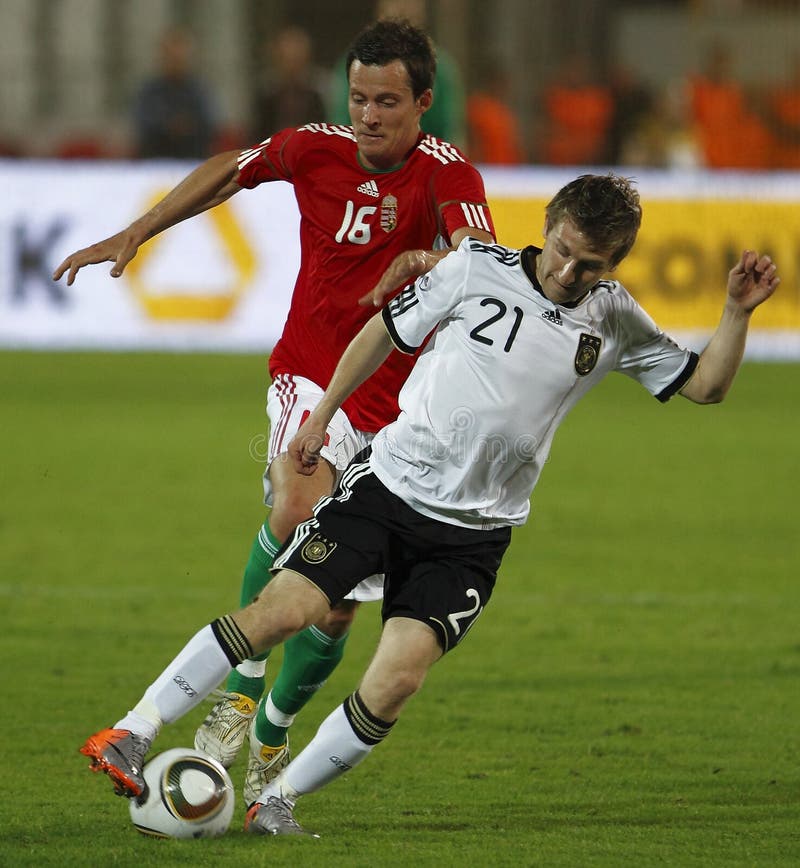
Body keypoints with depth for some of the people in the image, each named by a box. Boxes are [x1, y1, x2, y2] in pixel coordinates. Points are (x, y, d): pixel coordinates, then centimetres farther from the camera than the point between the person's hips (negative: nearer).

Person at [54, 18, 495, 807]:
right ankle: (241, 687, -20)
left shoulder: (448, 176, -11)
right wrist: (135, 235, 15)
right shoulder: (314, 150, -3)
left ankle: (271, 734, 29)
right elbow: (225, 174, 16)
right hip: (310, 375, 0)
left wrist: (427, 260, -50)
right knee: (298, 507, -34)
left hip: (395, 402, 0)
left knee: (338, 609, 3)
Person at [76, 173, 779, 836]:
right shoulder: (477, 268, -5)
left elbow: (704, 385, 7)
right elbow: (386, 331, 8)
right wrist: (321, 417, 13)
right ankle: (133, 734, -9)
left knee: (396, 682, -15)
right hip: (389, 482, -1)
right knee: (282, 609, -17)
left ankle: (278, 800, 2)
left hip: (471, 536, 2)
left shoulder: (613, 319, 1)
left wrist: (738, 313, -10)